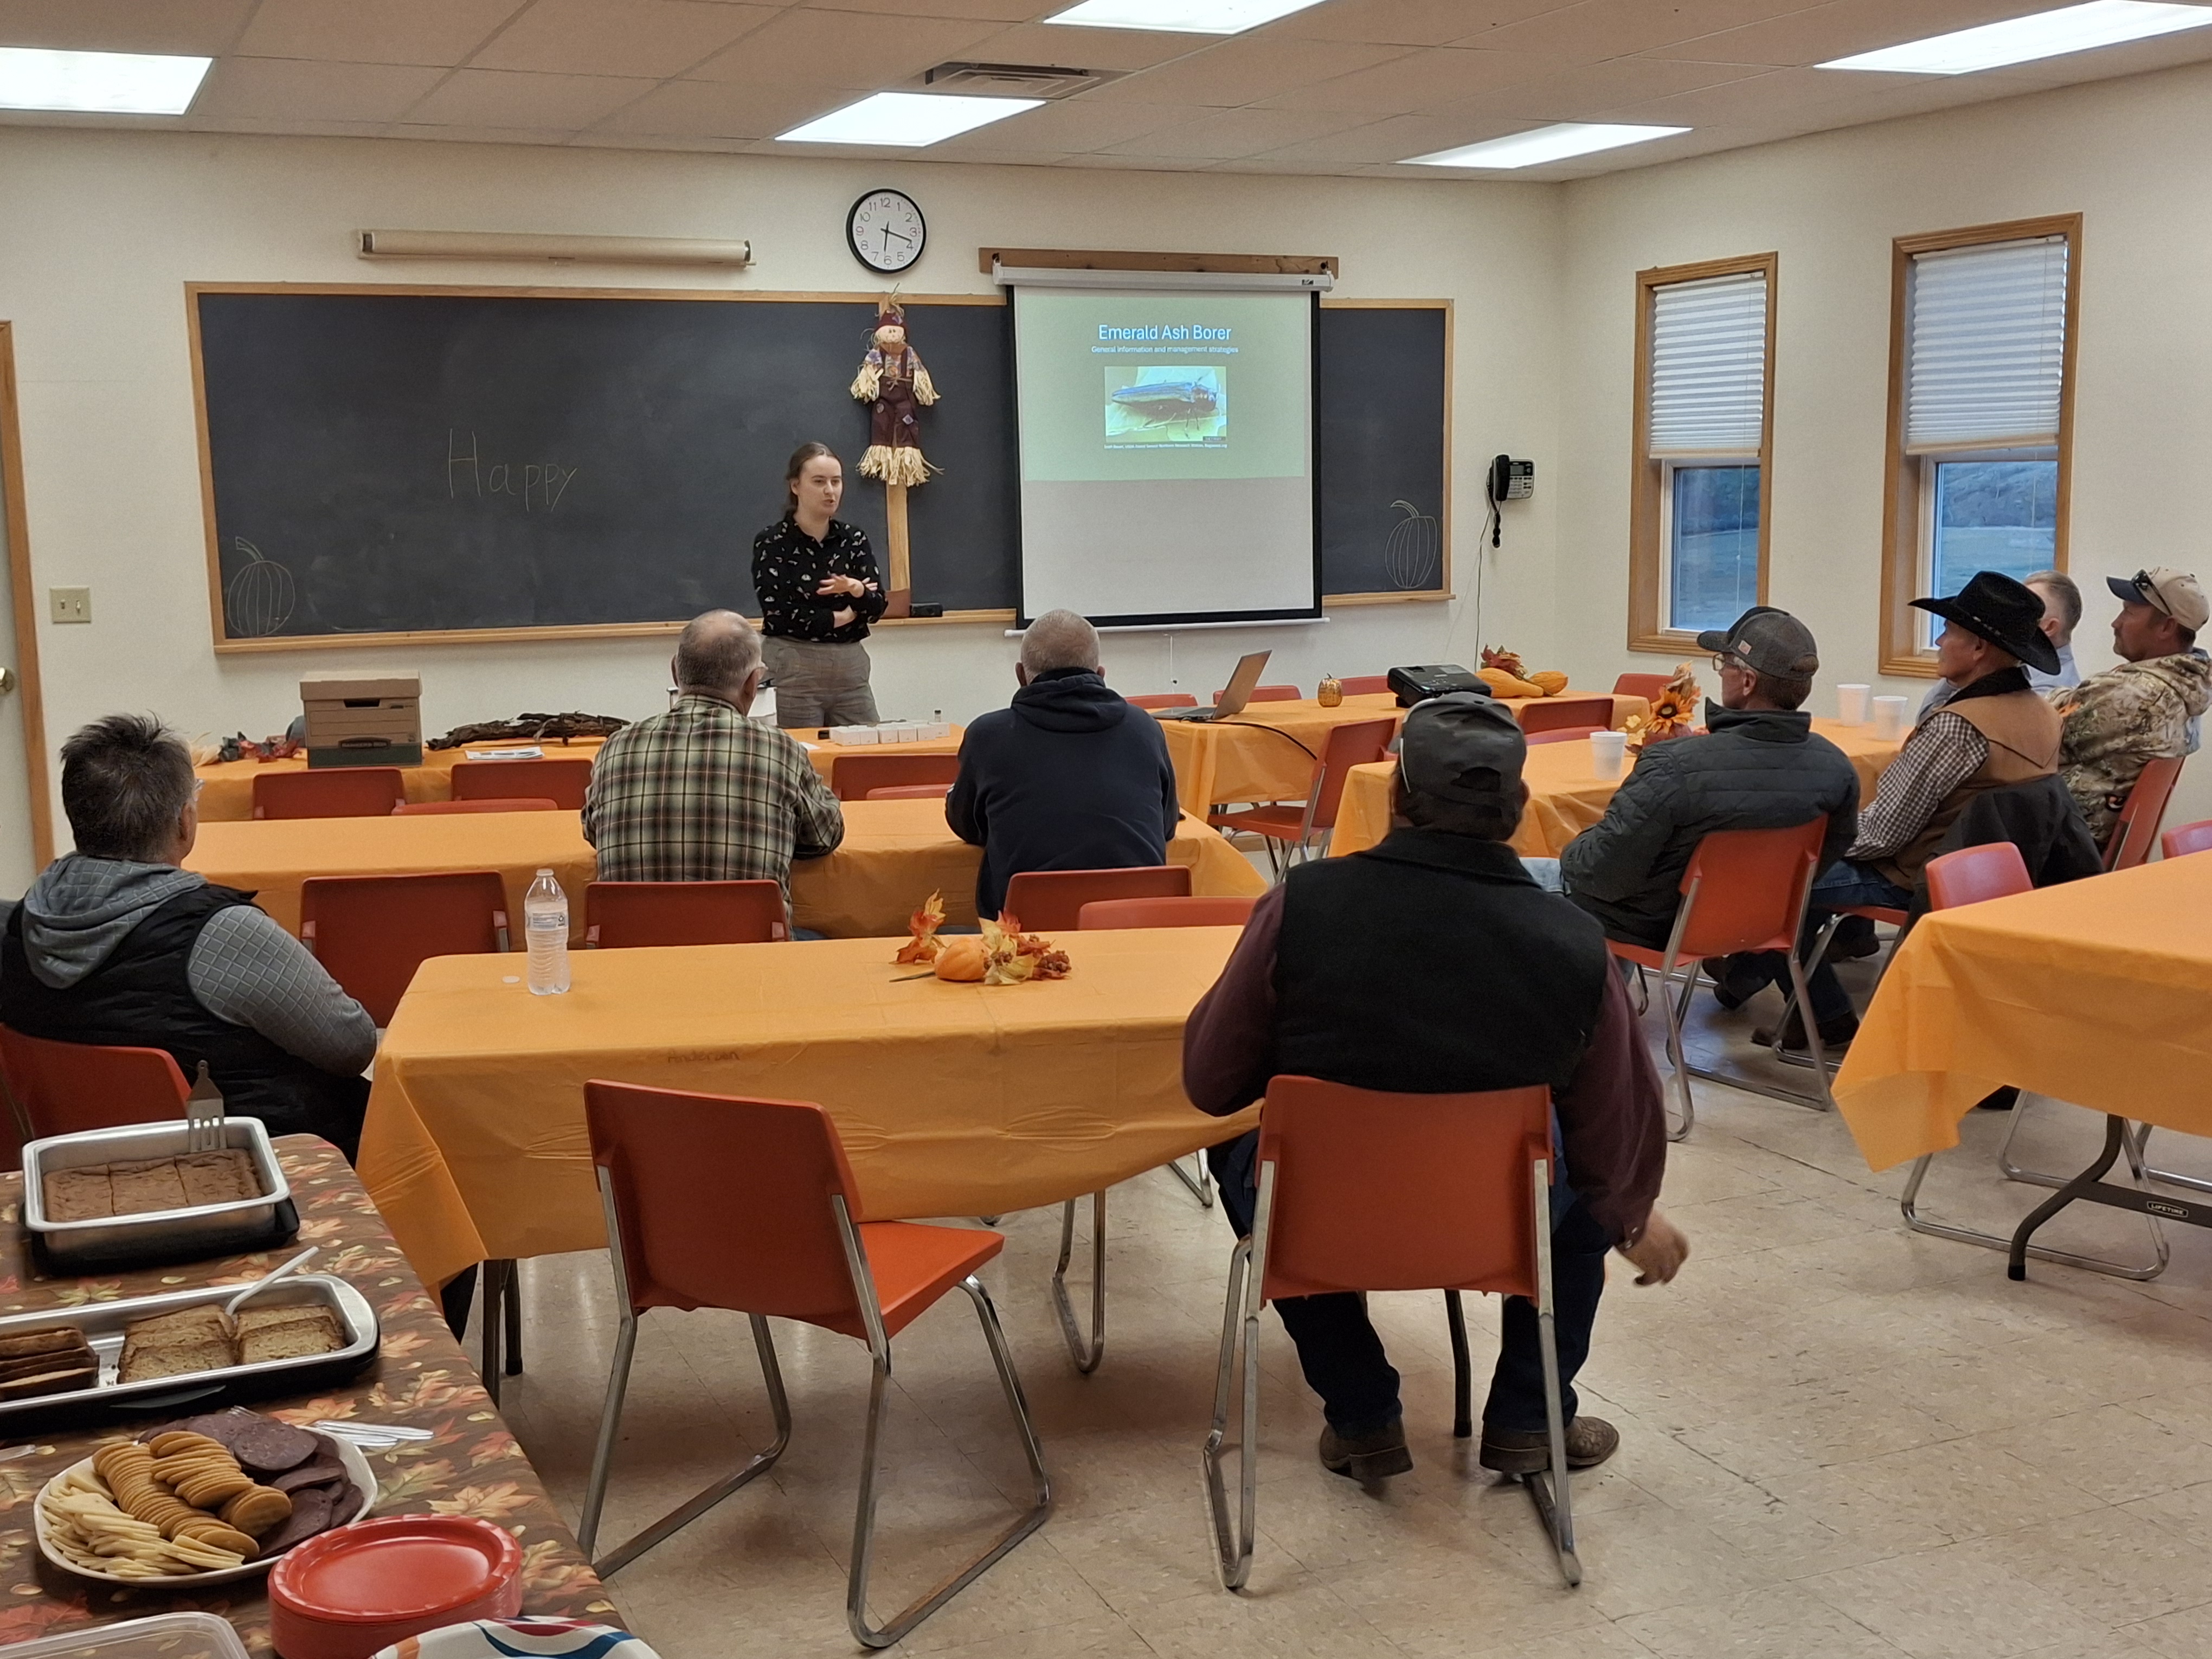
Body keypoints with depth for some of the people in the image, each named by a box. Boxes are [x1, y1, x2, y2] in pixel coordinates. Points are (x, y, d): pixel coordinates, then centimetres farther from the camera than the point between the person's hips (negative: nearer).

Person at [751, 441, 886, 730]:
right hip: (793, 670, -4)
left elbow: (877, 607, 0)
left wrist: (856, 590, -22)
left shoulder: (855, 538, 8)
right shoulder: (772, 543, -4)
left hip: (851, 667, 4)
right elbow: (777, 615, -13)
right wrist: (840, 617, -5)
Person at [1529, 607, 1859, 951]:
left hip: (1650, 927, -7)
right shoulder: (1837, 770, -17)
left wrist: (1570, 857, -5)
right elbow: (1824, 860, -1)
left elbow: (1604, 872, -28)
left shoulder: (1674, 768, -35)